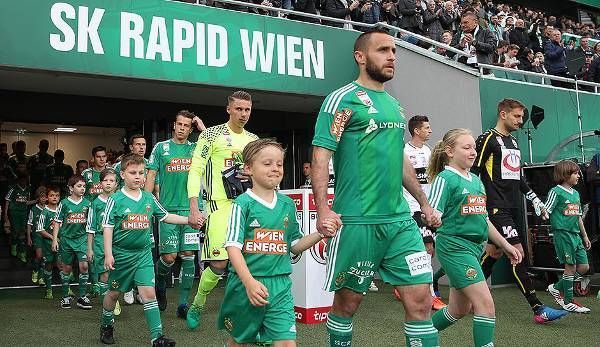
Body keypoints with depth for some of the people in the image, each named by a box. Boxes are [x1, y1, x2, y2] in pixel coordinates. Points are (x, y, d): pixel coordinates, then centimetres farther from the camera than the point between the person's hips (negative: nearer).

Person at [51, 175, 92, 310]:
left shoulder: (87, 203, 1)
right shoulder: (64, 203, -4)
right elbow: (57, 222, 0)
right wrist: (54, 239, -4)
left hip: (82, 238, 1)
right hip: (66, 238, -1)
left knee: (84, 266, -9)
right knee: (67, 268, 9)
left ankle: (82, 296, 1)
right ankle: (65, 296, 22)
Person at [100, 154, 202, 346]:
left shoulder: (149, 198, 2)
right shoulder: (116, 199, -9)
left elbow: (165, 216, 12)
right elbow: (107, 227, -9)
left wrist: (190, 219, 3)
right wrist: (108, 254, -14)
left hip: (143, 253, 2)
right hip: (121, 253, -2)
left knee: (149, 293, -6)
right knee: (114, 292, 14)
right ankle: (106, 326, 40)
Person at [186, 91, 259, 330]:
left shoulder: (253, 139, 16)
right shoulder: (212, 134, 1)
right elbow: (195, 171, -3)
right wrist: (194, 208, -12)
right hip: (220, 204, -5)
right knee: (219, 263, -9)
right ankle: (197, 305, 17)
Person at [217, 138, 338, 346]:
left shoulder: (287, 204, 6)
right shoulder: (243, 204, -9)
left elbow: (294, 245, 12)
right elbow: (233, 246, -15)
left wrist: (320, 234, -5)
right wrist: (249, 282, -25)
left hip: (279, 284, 3)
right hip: (245, 283, -3)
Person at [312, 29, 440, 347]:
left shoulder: (393, 104, 17)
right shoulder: (342, 99, -5)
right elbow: (321, 154, -12)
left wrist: (423, 201, 25)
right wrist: (323, 207, -24)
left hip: (400, 219, 6)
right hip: (357, 222, -6)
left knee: (420, 298, 2)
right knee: (348, 301, 7)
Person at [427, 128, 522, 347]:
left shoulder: (476, 180, 15)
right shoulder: (445, 179, -9)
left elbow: (484, 219, 22)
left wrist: (505, 245, 23)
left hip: (474, 247, 9)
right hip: (454, 246, -8)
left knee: (460, 309, 15)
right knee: (485, 303, -14)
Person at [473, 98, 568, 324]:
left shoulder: (513, 141, 19)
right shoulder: (488, 138, -7)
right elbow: (473, 172, -11)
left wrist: (534, 199, 21)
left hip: (512, 207, 9)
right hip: (497, 207, -9)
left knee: (494, 252, 12)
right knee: (517, 252, -12)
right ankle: (538, 309, -12)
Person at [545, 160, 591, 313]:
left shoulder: (576, 193, 16)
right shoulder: (556, 192, -8)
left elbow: (579, 217, 21)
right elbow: (545, 212, -10)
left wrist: (585, 236, 22)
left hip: (576, 234, 8)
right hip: (563, 233, -8)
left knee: (584, 267, 6)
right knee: (570, 267, -3)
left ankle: (557, 288, 22)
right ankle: (568, 302, 10)